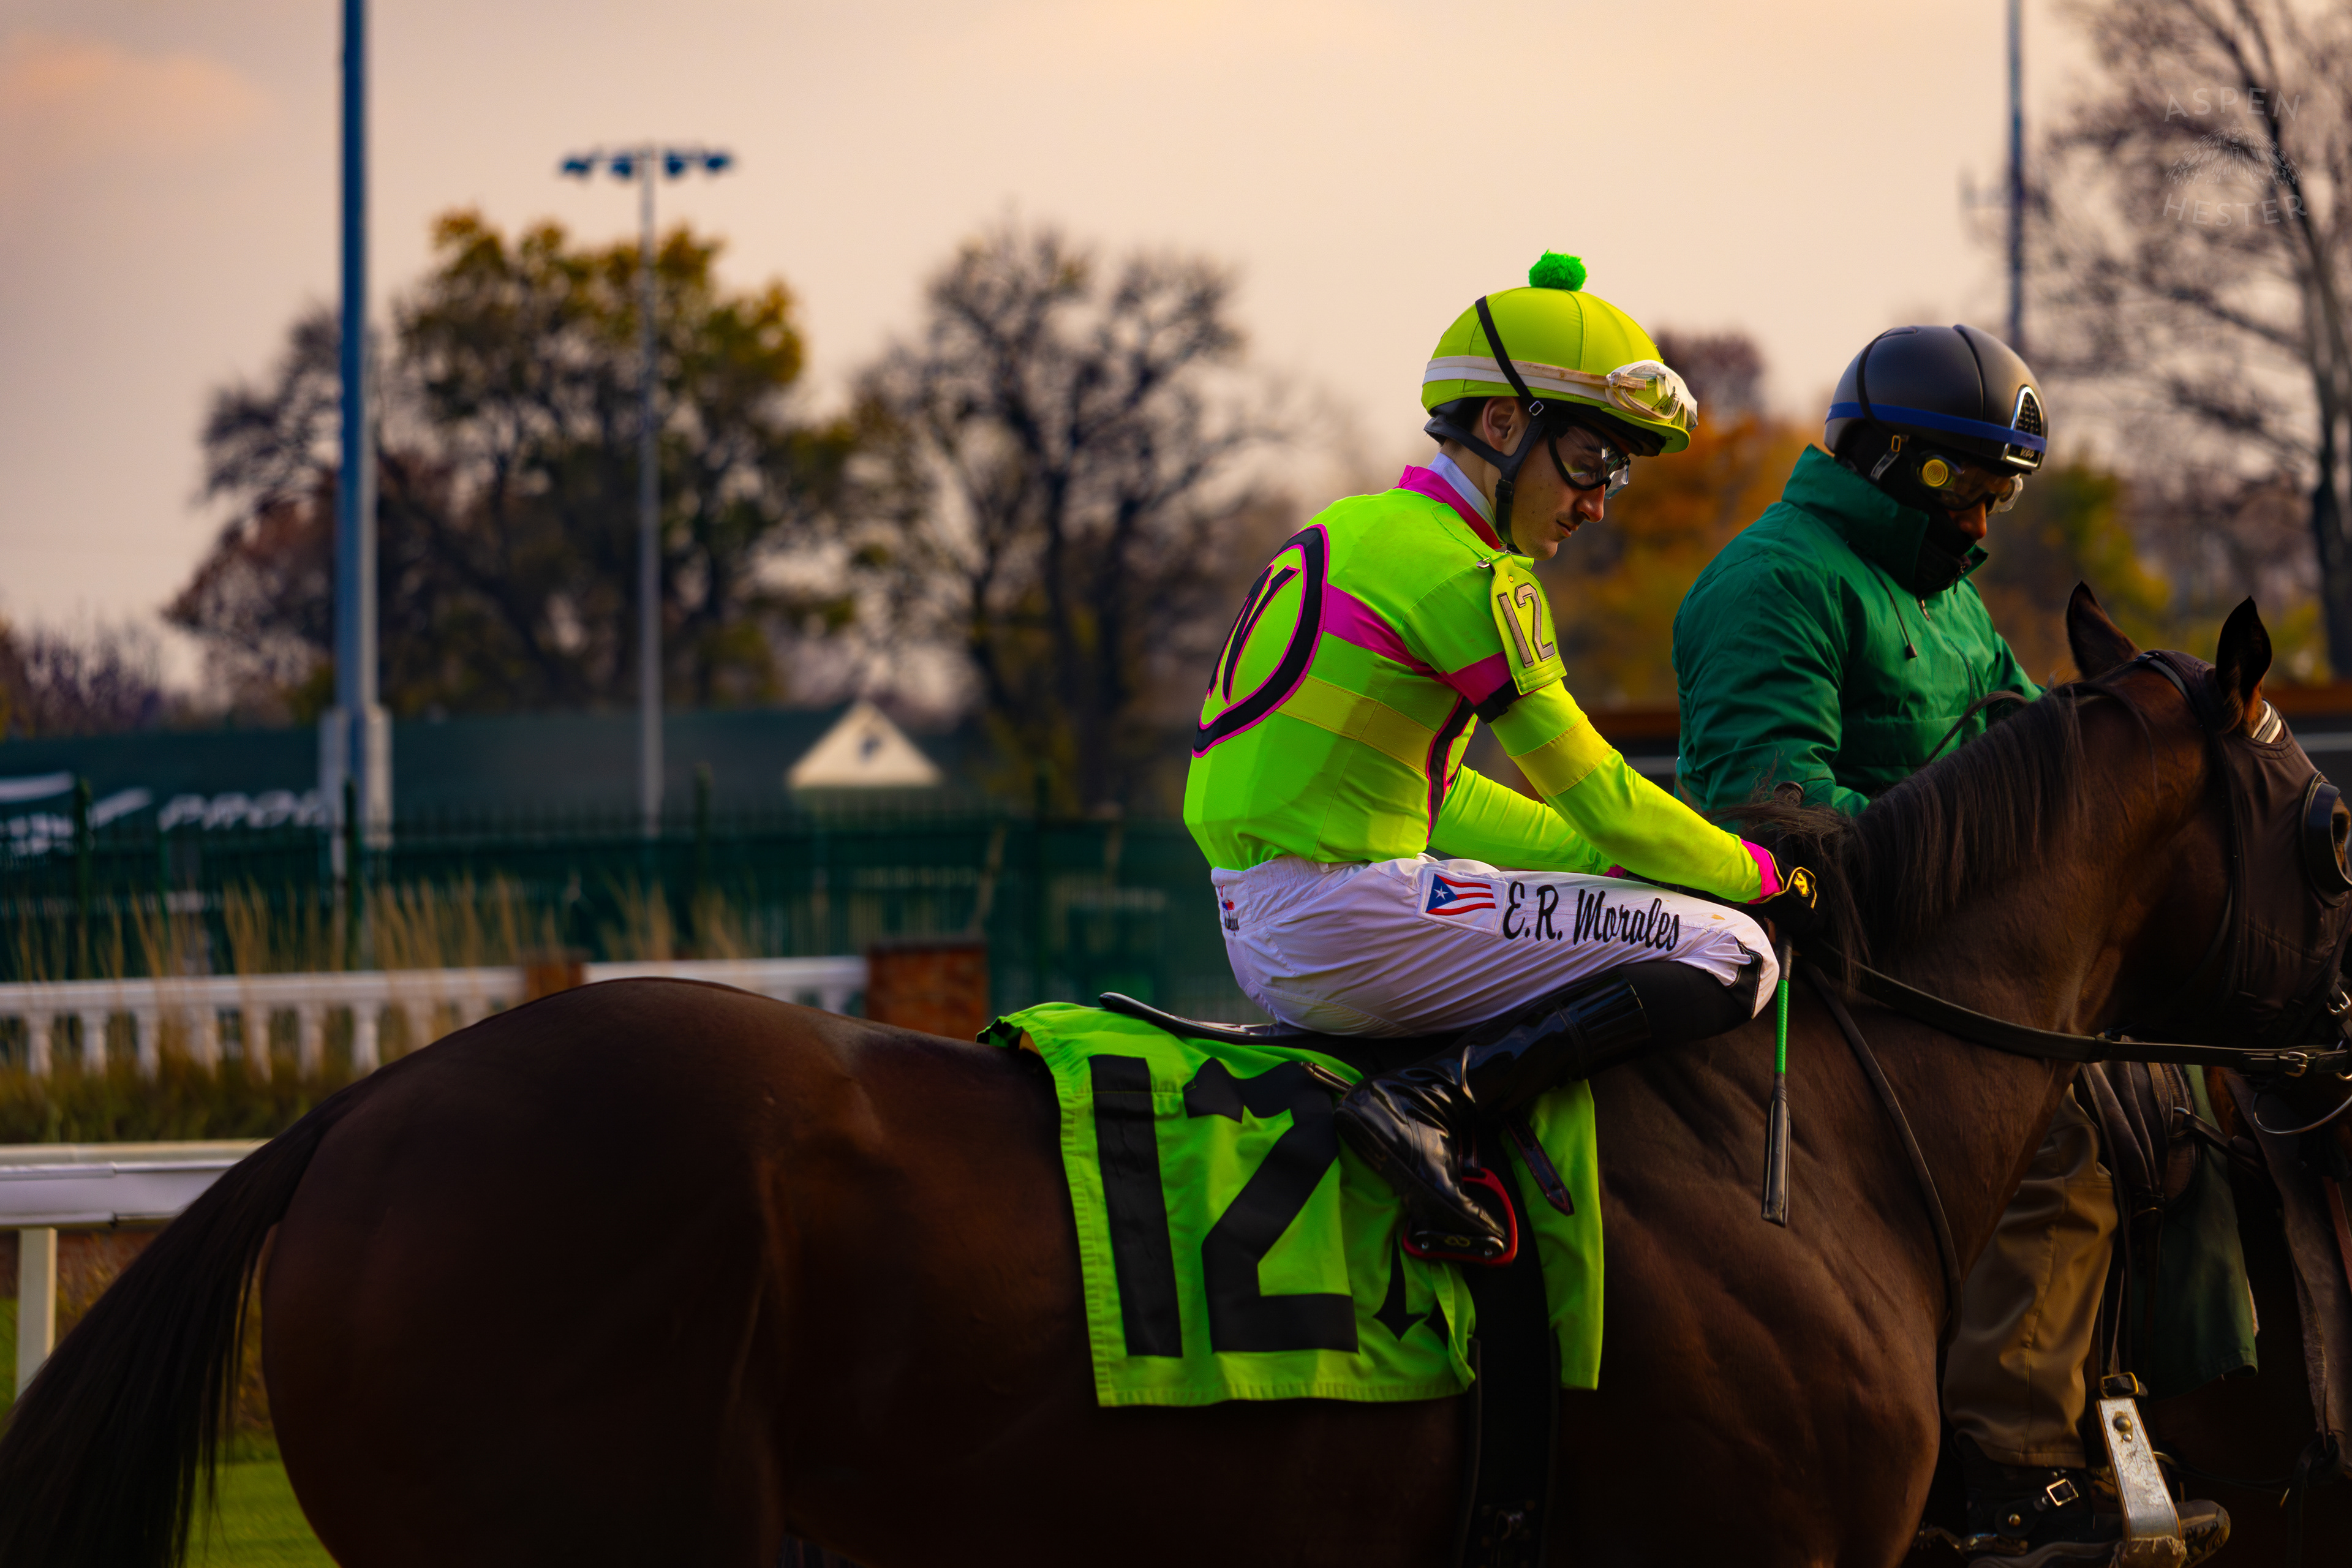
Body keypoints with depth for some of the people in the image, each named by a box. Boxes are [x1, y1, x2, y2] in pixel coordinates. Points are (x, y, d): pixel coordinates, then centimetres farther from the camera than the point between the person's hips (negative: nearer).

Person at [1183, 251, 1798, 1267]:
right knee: (1729, 954, -10)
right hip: (1341, 923, -10)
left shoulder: (1355, 534, 19)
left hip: (1260, 935, 10)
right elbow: (1594, 792, -7)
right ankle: (1433, 1105, -19)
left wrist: (1622, 859, 19)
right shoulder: (1464, 574, -10)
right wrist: (1760, 871, 8)